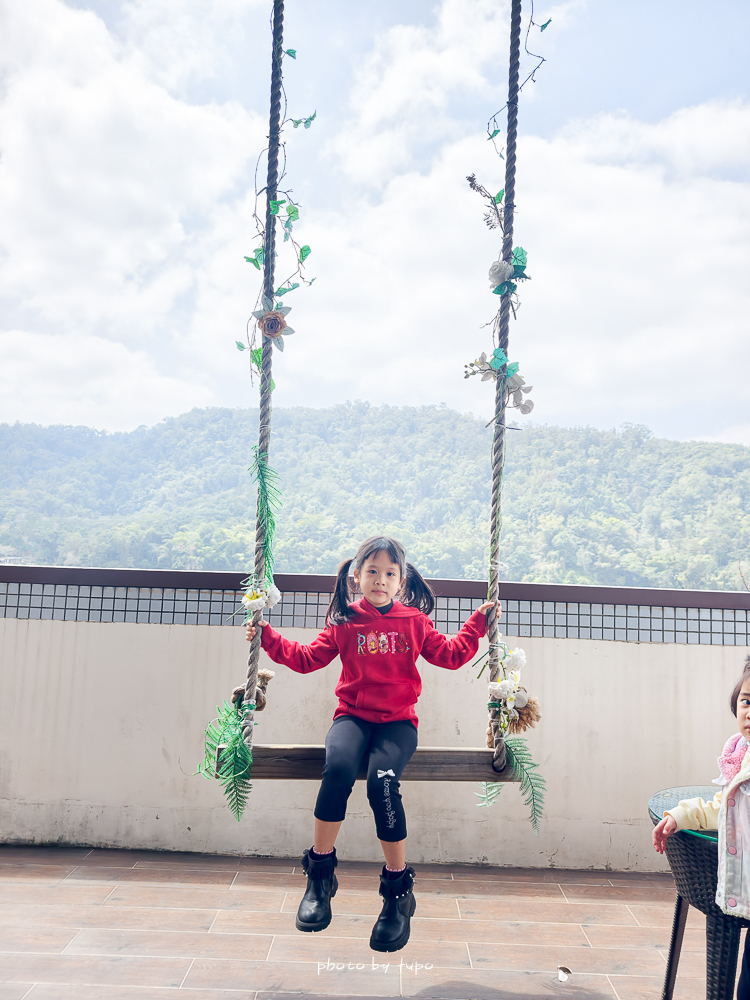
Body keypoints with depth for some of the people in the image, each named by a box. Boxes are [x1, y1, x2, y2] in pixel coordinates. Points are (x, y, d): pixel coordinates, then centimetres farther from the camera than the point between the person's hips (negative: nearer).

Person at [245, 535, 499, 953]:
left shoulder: (414, 621, 10)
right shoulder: (345, 622, 9)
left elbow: (450, 655, 10)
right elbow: (307, 657, 9)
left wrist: (478, 624, 4)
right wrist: (269, 638, 1)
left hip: (398, 721, 0)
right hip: (353, 715, 1)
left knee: (382, 780, -29)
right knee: (339, 765, -32)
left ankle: (398, 891, -9)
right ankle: (320, 874, -12)